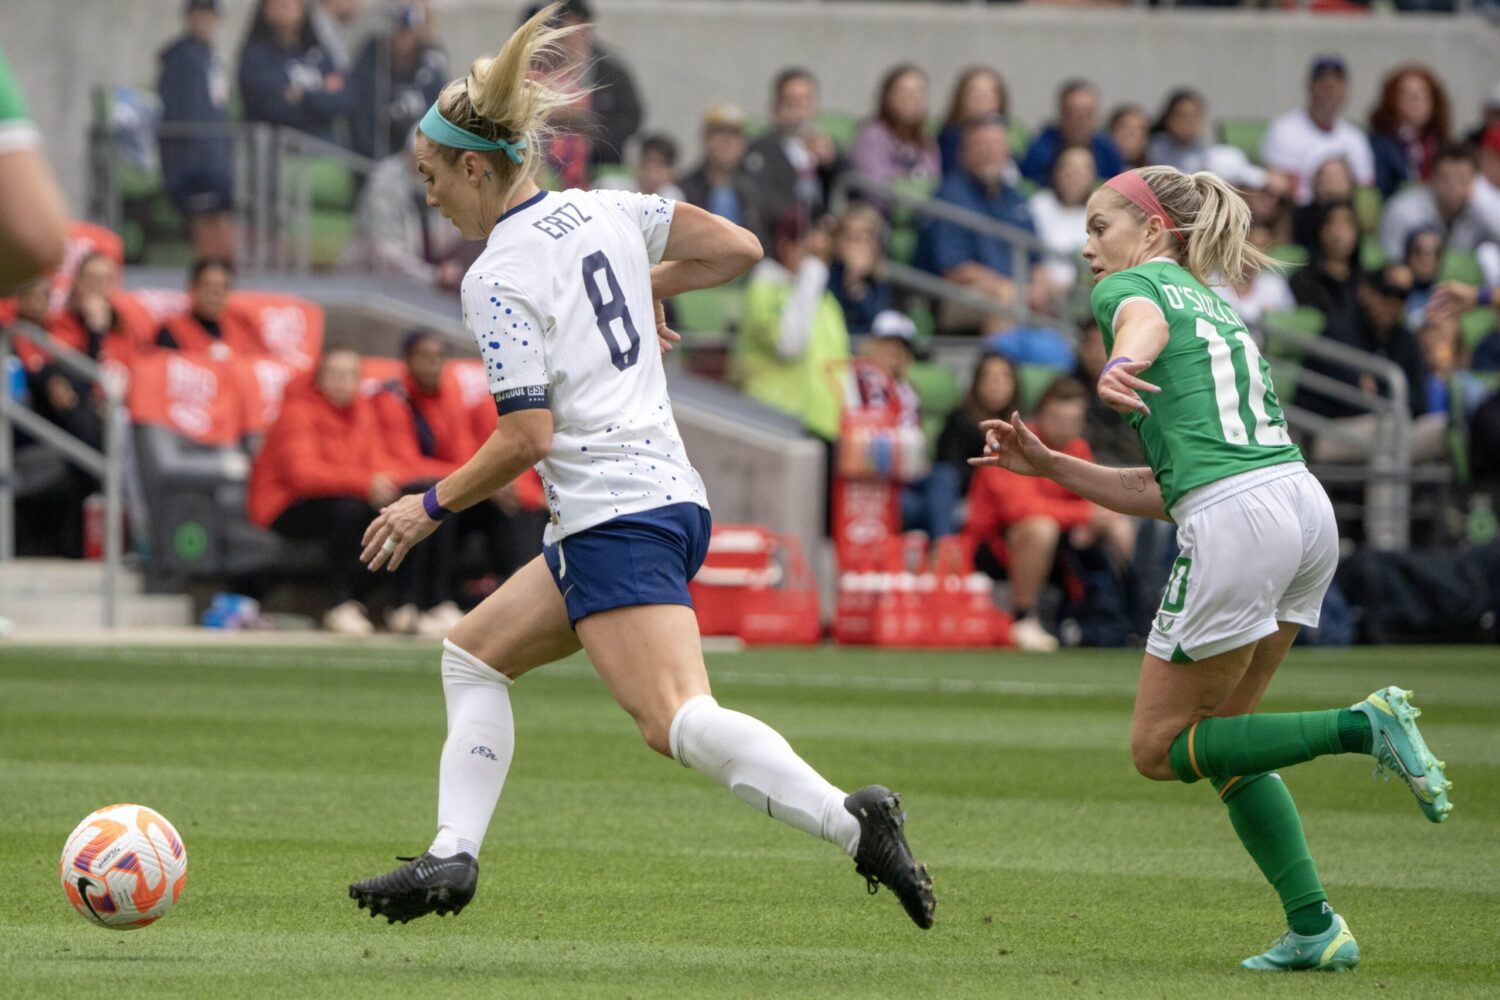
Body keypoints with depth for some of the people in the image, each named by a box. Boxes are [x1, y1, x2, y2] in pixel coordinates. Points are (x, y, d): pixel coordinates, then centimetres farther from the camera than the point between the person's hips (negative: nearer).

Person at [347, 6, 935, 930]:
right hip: (668, 497, 10)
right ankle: (453, 860, 12)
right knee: (474, 654, 19)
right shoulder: (602, 211, 10)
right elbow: (739, 247, 14)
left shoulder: (497, 280, -11)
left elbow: (528, 438, -16)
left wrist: (431, 507, -3)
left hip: (617, 516, -10)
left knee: (680, 723, -20)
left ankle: (854, 822, -33)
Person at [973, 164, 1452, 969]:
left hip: (1236, 518, -8)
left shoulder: (1131, 286, 7)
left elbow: (1145, 322, -23)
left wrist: (1118, 367, -45)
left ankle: (1365, 726, -12)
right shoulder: (1215, 307, 30)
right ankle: (1314, 928, 9)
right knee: (1216, 734, 19)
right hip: (1305, 505, 8)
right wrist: (1048, 466, 26)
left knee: (1158, 748, 3)